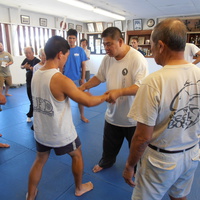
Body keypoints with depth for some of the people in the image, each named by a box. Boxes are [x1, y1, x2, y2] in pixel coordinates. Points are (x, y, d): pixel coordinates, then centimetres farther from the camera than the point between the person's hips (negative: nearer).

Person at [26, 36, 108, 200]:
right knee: (77, 156, 21)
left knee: (40, 160, 26)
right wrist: (106, 96, -4)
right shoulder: (61, 80, -26)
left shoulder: (36, 75, -3)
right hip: (61, 134, -6)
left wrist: (75, 91, 10)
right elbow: (89, 102, -21)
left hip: (41, 131, 6)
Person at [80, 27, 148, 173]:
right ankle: (106, 162, 55)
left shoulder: (137, 58, -21)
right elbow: (99, 77, 11)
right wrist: (84, 87, -3)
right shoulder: (107, 58, -2)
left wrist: (119, 92, -41)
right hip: (113, 114, 5)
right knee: (109, 145, 26)